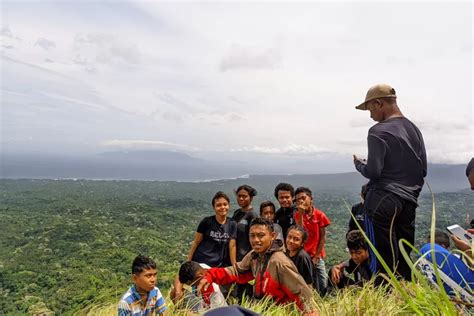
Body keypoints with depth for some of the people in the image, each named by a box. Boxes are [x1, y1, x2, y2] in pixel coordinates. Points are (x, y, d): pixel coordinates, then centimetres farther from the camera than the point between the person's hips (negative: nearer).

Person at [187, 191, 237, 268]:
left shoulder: (232, 224, -1)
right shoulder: (207, 222, -8)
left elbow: (232, 246, 1)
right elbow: (196, 242, -2)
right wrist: (188, 262, -1)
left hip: (219, 265, 3)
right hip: (200, 263, -2)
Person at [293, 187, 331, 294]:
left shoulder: (319, 215, -4)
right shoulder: (297, 215, -2)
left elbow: (323, 236, -2)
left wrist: (317, 255, -4)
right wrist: (301, 214, -19)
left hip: (317, 256, 0)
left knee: (323, 285, 0)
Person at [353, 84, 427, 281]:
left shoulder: (379, 131, -11)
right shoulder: (414, 130, 12)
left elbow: (373, 171, -15)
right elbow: (423, 169, 15)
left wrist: (359, 163, 4)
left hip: (382, 202, -7)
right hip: (408, 203, 7)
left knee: (382, 261, 0)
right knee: (404, 259, 14)